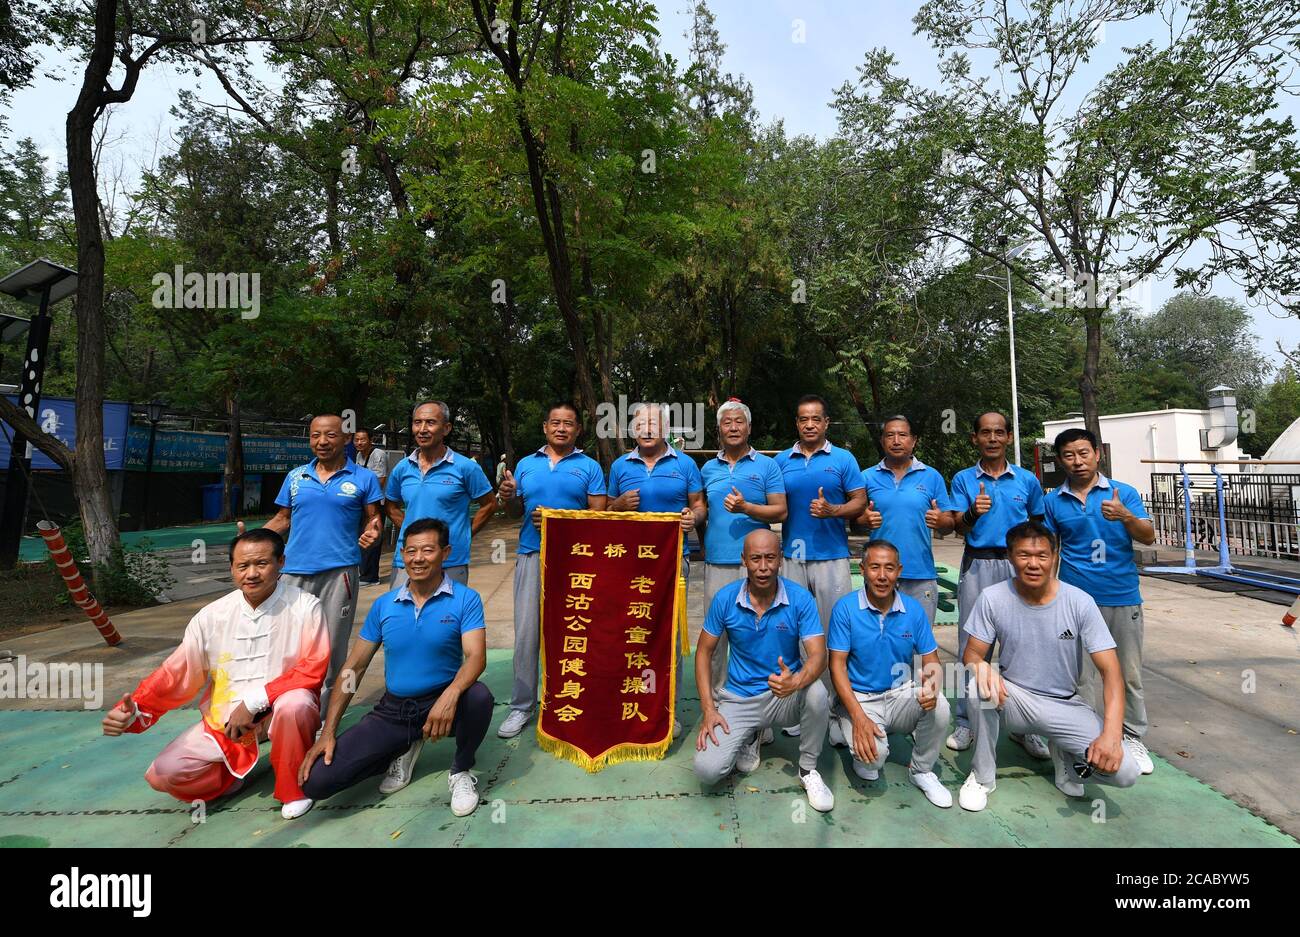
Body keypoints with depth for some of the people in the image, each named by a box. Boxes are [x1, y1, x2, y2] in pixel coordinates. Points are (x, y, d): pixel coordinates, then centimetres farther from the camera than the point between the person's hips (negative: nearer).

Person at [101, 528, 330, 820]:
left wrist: (255, 701, -24)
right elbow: (176, 673, -4)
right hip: (226, 719, 4)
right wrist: (134, 711, -21)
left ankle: (293, 788, -8)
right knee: (163, 774, -10)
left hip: (281, 711, -4)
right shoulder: (212, 616, -6)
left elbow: (314, 667, -21)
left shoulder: (304, 607, -17)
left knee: (295, 704, -36)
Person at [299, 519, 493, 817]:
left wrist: (450, 695, -42)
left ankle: (461, 770, -3)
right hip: (393, 709, 3)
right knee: (316, 781, -11)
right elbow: (354, 667, 4)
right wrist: (328, 733, -3)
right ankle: (403, 749, 16)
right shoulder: (384, 605, 1)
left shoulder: (465, 599, -10)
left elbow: (476, 656, -21)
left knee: (479, 697, -37)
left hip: (441, 702, -3)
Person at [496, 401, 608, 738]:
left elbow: (598, 515, -2)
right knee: (527, 632, 2)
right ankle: (522, 706, 16)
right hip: (532, 555, 2)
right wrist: (508, 498, -5)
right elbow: (516, 512, 18)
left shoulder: (589, 466, 5)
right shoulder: (526, 464, 14)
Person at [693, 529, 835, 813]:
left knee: (817, 692, -34)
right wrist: (708, 708, -11)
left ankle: (808, 770, -4)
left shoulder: (800, 598, -13)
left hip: (785, 696, 0)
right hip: (739, 698, 1)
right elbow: (704, 652, -1)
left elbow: (818, 655, -20)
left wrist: (796, 682, -43)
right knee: (707, 770, -18)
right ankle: (750, 738, 17)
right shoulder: (725, 598, -10)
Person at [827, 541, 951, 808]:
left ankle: (921, 771, 3)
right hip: (859, 698, -3)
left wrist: (933, 685, -25)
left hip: (902, 694, 4)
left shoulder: (914, 609, -3)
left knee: (939, 705, -26)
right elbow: (837, 665, -12)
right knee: (874, 754, -29)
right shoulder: (845, 608, -13)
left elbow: (931, 661, 1)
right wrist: (858, 717, -23)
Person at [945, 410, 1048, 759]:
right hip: (977, 565, -1)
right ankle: (965, 722, 14)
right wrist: (973, 512, -24)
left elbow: (1039, 524, 14)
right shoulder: (963, 479, 4)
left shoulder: (1027, 479, 7)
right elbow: (958, 526, -3)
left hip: (1017, 565, 1)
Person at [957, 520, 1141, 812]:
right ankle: (982, 776, -8)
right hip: (1013, 697, 0)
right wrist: (982, 666, -36)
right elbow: (972, 654, -9)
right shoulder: (993, 598, -14)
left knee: (1124, 771, -21)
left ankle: (1065, 754, 15)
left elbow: (1110, 670, -14)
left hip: (1064, 705, 1)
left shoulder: (1080, 602, -13)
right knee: (979, 687, -34)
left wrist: (1112, 733, -28)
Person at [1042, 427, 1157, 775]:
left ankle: (1134, 739, 26)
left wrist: (1125, 516, -25)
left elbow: (1148, 537, -6)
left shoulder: (1124, 492, 1)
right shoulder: (1053, 501, 3)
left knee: (1129, 672, 10)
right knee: (1082, 672, 7)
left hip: (1123, 597, 0)